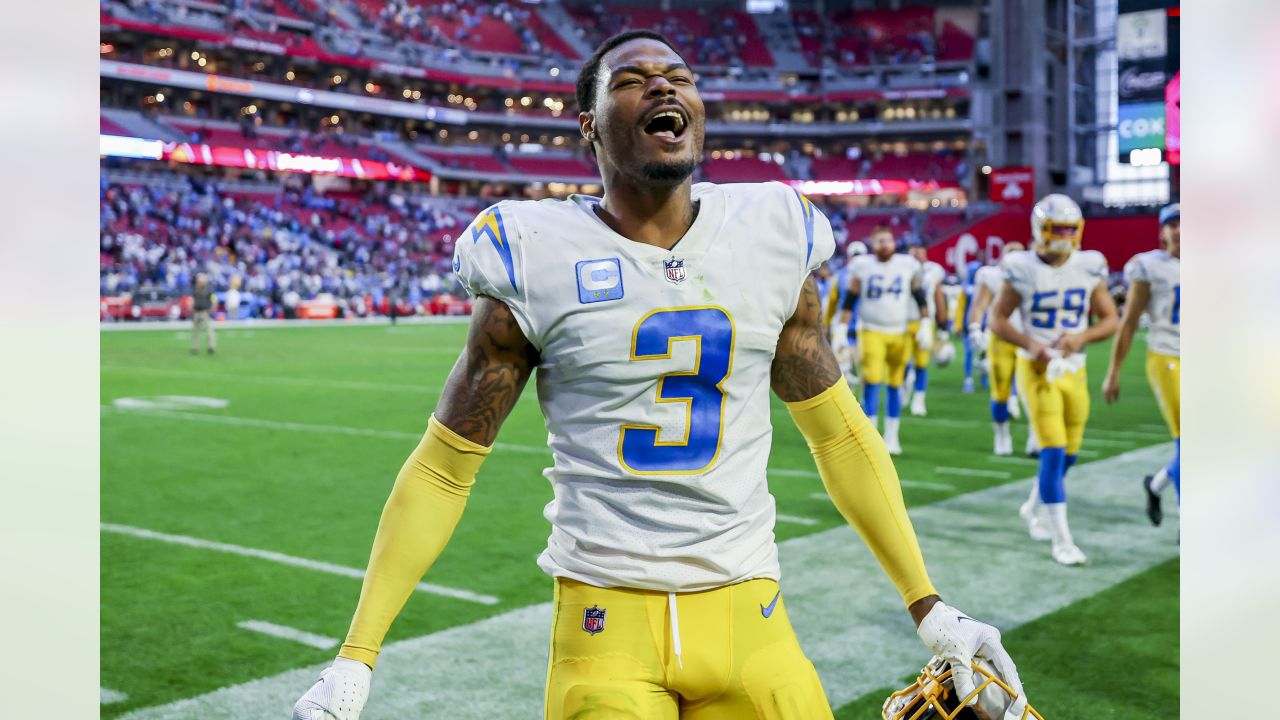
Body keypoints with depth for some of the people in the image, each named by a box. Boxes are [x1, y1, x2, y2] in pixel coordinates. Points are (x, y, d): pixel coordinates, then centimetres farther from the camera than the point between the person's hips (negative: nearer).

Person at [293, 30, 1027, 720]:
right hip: (606, 619, -2)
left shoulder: (774, 241, 3)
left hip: (748, 615, 3)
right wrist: (355, 660, -3)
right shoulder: (539, 261, -5)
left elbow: (839, 433, 11)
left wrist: (930, 609, 12)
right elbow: (444, 466, 0)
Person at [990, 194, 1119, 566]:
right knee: (1053, 451, -11)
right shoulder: (1023, 270, -9)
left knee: (1069, 452, 13)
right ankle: (1061, 539, -3)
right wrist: (1029, 344, -19)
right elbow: (997, 320, -3)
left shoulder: (1088, 268, 0)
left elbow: (1110, 319, 5)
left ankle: (1035, 508, 40)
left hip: (1075, 368, 5)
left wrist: (1082, 338, -14)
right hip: (1039, 368, -4)